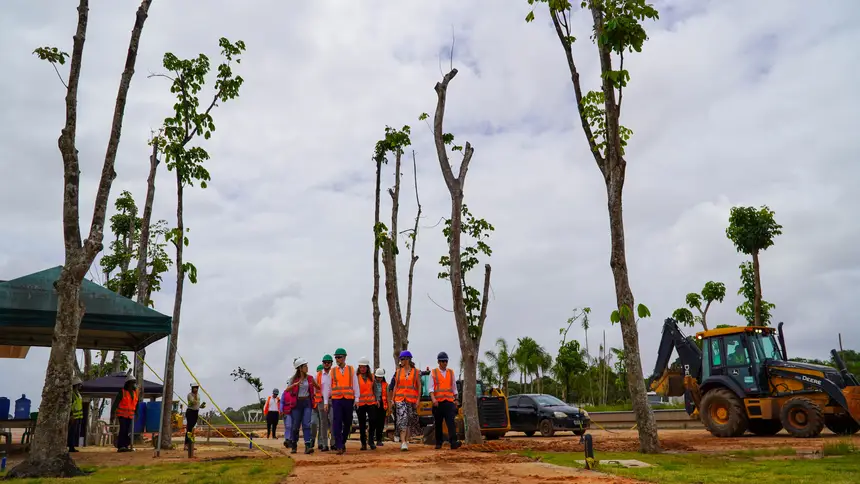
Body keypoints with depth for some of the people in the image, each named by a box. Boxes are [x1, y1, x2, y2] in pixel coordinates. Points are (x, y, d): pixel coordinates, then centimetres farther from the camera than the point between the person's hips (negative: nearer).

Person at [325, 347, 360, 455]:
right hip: (336, 400, -1)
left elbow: (355, 385, 7)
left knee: (347, 423, 8)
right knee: (337, 424, -9)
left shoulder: (351, 370, 8)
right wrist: (326, 402, 5)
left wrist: (357, 399, -1)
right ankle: (339, 447, -7)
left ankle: (342, 442, 29)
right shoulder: (332, 371, 7)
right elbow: (327, 387, 9)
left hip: (349, 400, 1)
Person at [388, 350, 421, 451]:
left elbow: (419, 386, 5)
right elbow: (395, 386, 12)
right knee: (402, 419, -13)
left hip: (411, 399, 0)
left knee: (409, 421, 5)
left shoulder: (415, 371, 4)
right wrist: (393, 399, 7)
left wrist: (418, 399, -2)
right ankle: (403, 443, -18)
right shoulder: (398, 371, 9)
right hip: (400, 399, 0)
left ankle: (406, 441, 19)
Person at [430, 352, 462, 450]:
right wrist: (433, 399, -17)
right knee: (438, 424, 7)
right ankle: (438, 443, 18)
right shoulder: (433, 372, 5)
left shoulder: (451, 372, 12)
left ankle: (453, 442, -20)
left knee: (451, 422, -13)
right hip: (438, 402, -1)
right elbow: (431, 387, -3)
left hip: (449, 401, 1)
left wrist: (456, 400, 15)